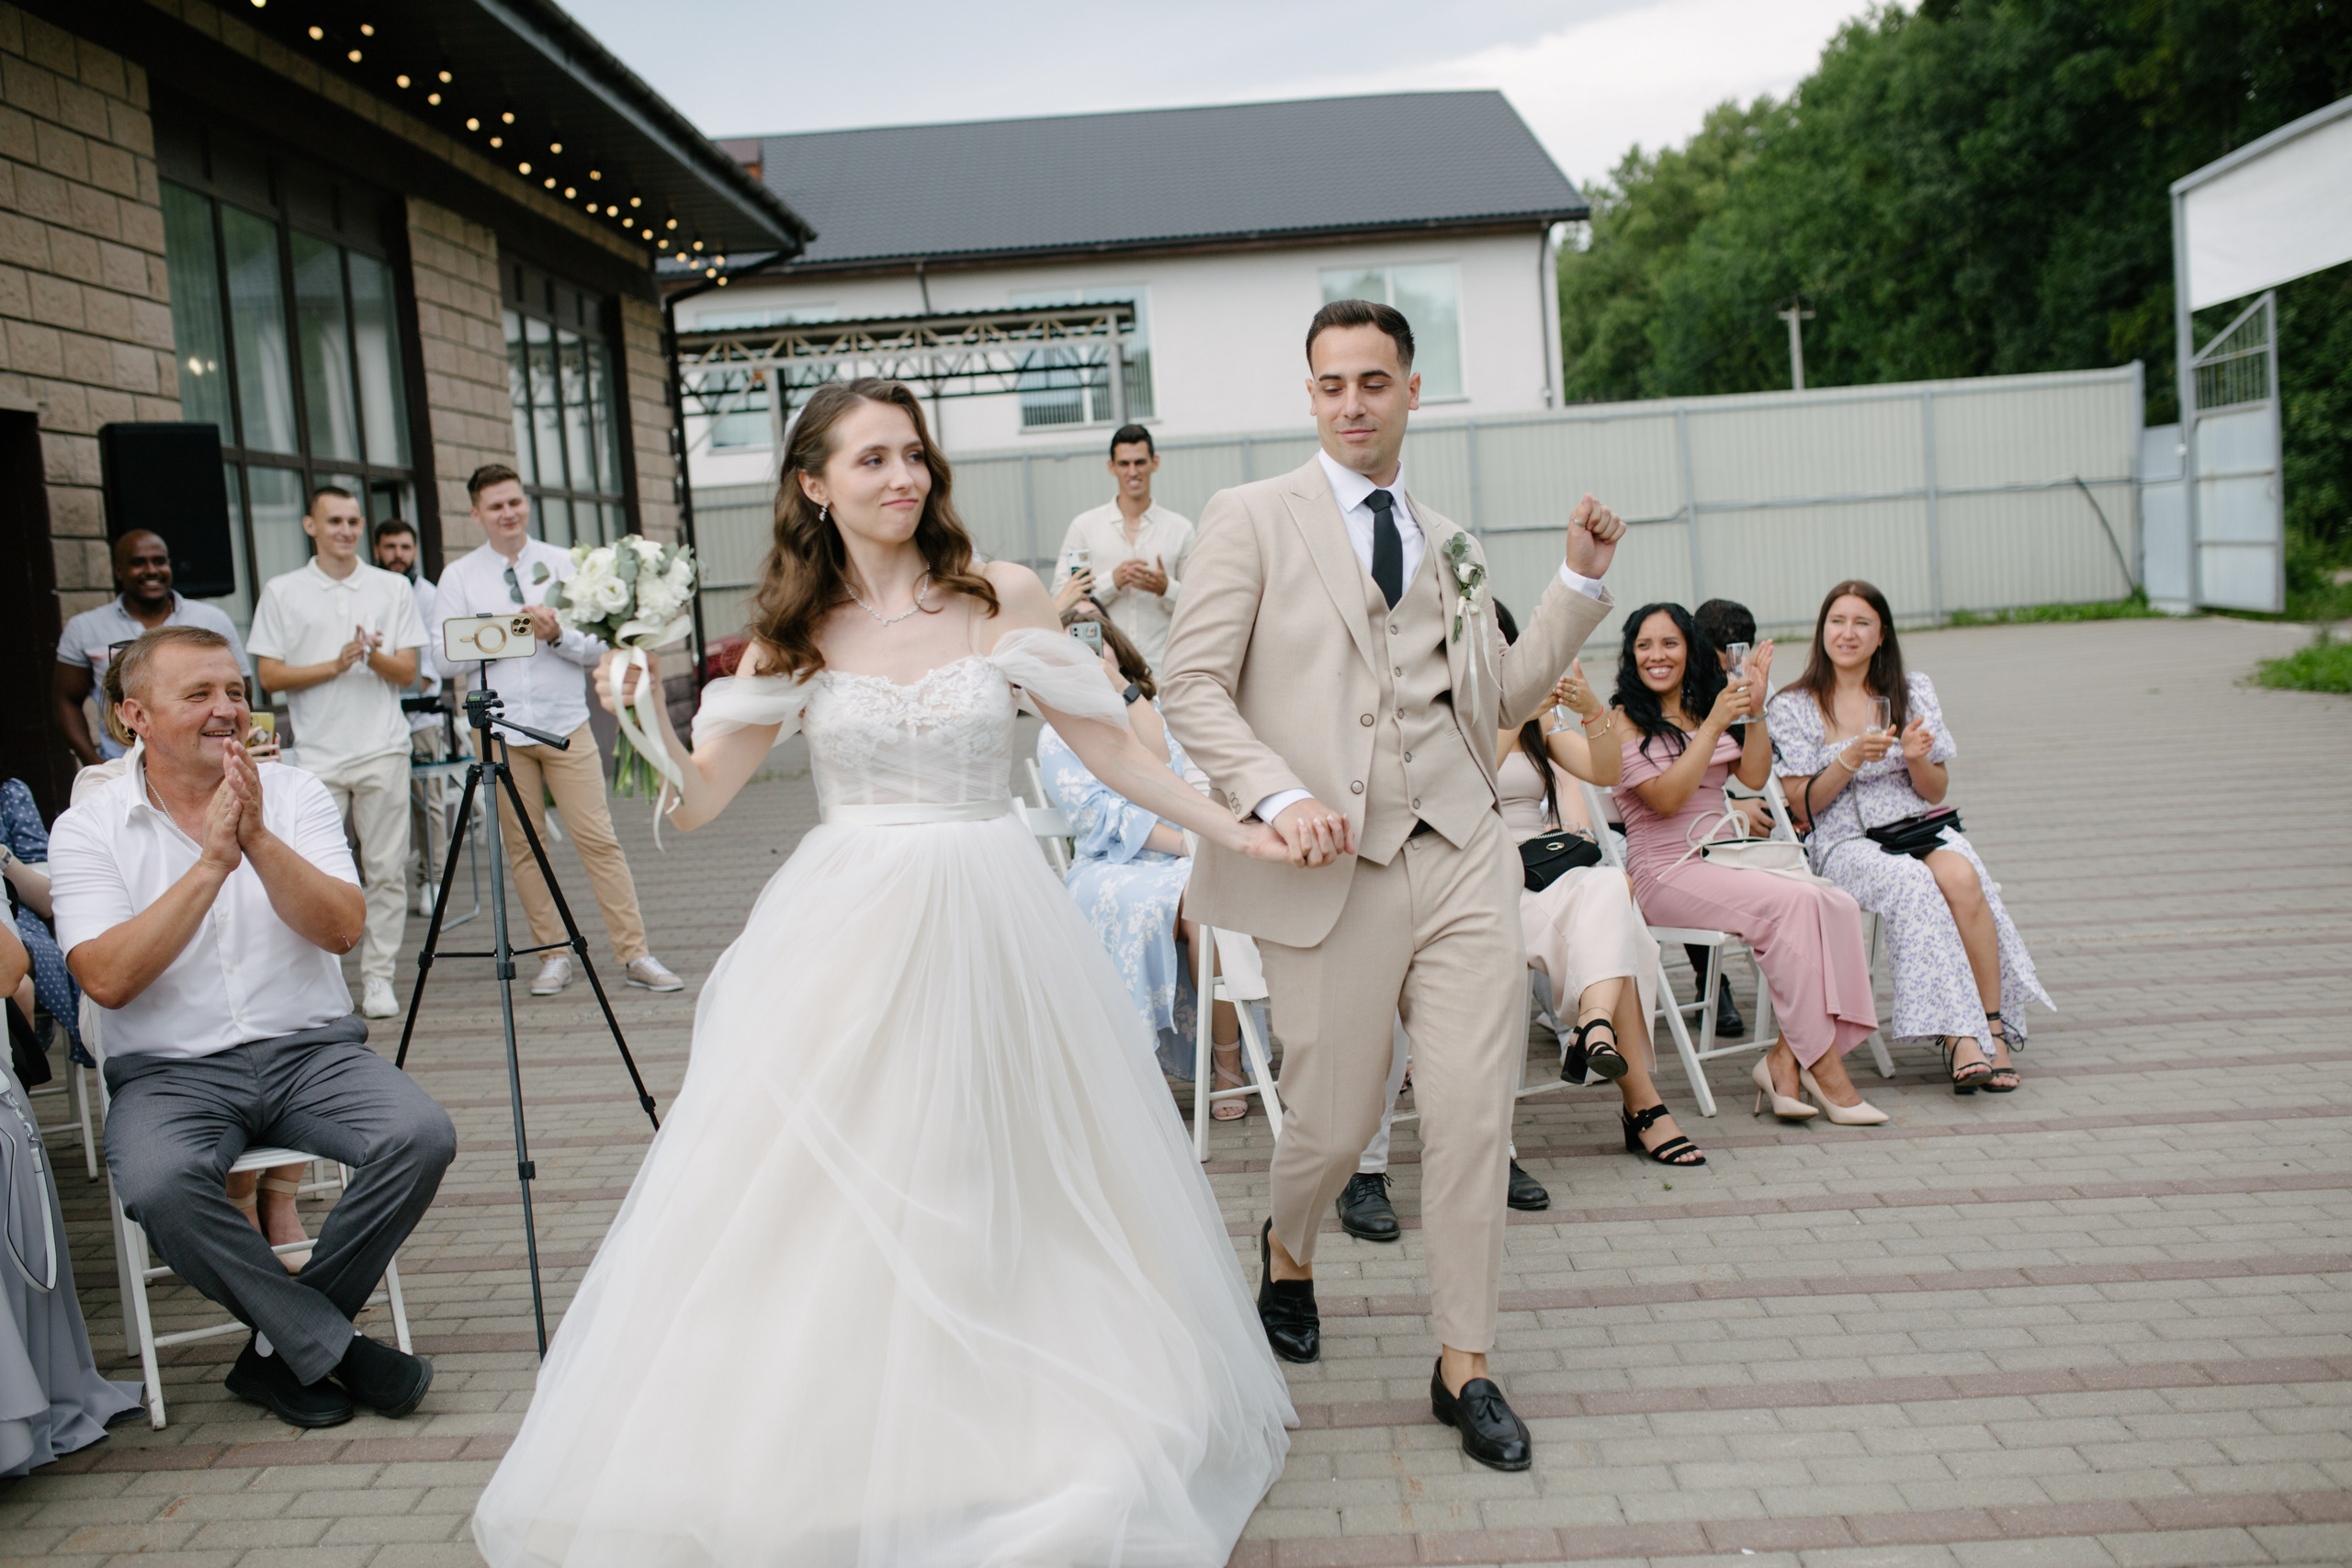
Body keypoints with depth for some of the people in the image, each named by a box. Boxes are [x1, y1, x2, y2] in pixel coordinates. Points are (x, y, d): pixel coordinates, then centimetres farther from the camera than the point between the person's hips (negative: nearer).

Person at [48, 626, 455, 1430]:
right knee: (159, 1185, -33)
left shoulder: (296, 795, 6)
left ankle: (285, 1348, -5)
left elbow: (343, 929, -8)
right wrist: (211, 862, -17)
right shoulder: (87, 830, 1)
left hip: (312, 1048, 2)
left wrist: (259, 838, -19)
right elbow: (107, 980, -13)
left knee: (422, 1136, -25)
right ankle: (335, 1346, -13)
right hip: (170, 1072, -1)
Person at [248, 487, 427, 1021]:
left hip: (383, 750, 1)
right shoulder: (282, 592, 6)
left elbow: (407, 672, 8)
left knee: (387, 870, 2)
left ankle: (377, 977, 10)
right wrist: (335, 665, -11)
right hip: (316, 756, -1)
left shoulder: (393, 587, 10)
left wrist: (375, 657, -13)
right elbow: (269, 676, 2)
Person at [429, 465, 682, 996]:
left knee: (598, 839, -5)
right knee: (523, 847, 4)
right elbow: (444, 657, 0)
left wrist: (556, 634, -15)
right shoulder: (459, 576, 7)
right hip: (500, 730, 1)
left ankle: (635, 954, -3)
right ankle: (554, 955, 14)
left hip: (566, 724, -1)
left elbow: (595, 647, 4)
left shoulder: (562, 564, 8)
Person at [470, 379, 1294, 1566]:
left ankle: (1006, 1454, 29)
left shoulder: (1001, 599, 0)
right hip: (844, 936, 1)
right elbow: (700, 797, 3)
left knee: (993, 1202, 9)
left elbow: (1110, 748, 3)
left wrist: (1236, 833, 0)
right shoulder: (794, 633, 4)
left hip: (990, 932, 0)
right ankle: (824, 1470, 22)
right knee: (825, 1199, 3)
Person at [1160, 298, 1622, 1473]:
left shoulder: (1448, 545, 18)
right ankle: (1287, 1250, 41)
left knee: (1472, 1114, 1)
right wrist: (1279, 796, -19)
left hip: (1462, 858, 4)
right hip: (1332, 870, -4)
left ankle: (1464, 1366, 17)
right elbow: (1190, 687, -5)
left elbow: (1503, 697, 18)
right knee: (1333, 1122, 6)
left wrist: (1581, 583, 9)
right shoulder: (1252, 519, 2)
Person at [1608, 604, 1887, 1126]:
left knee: (1839, 906, -21)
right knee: (1793, 902, -30)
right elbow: (1665, 798, -13)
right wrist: (1714, 724, -16)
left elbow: (1754, 776, 8)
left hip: (1726, 858, 6)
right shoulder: (1624, 721, 1)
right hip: (1667, 871, -6)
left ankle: (1786, 1056, -21)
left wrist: (1755, 709, -4)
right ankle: (1821, 1067, -23)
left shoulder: (1705, 707, 20)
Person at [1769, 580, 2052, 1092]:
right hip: (1844, 843, -2)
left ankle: (1992, 1028, -25)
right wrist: (1852, 759, -15)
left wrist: (1915, 758, -10)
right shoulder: (1793, 707, 2)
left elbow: (1936, 792, 11)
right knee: (1912, 884, -34)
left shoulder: (1913, 691, 10)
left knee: (1961, 877, -31)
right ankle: (1959, 1033, -32)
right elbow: (1803, 805, -1)